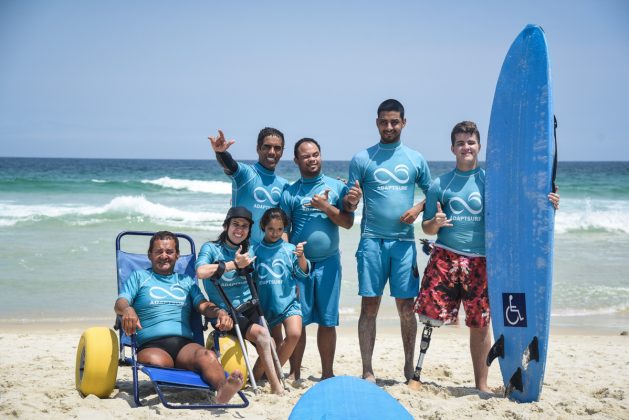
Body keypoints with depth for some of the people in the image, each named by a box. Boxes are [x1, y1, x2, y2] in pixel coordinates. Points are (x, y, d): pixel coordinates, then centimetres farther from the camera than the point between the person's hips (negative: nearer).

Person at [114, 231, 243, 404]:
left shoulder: (186, 281, 29)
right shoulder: (139, 277, 22)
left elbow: (203, 305, 15)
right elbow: (120, 303, 7)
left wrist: (219, 312, -11)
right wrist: (127, 309, -20)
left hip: (185, 343, -1)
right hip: (152, 345, 1)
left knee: (207, 355, -37)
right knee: (157, 362, -39)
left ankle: (222, 388, -63)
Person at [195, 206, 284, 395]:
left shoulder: (248, 251, 15)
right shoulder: (211, 248, -4)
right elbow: (201, 271, -24)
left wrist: (242, 264, -9)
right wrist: (234, 264, -19)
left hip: (248, 309, 6)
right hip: (224, 313, -6)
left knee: (268, 345, -16)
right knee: (262, 333, -26)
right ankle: (277, 389, -18)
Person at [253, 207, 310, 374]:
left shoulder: (290, 249, -1)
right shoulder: (256, 251, 2)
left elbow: (302, 273, -3)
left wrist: (301, 257, -18)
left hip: (288, 300, -2)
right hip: (266, 303, 2)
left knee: (294, 334, -20)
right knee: (275, 340, 11)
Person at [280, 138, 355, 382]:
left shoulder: (337, 187, 6)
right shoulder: (290, 192, 4)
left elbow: (348, 223, 0)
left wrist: (326, 207, -12)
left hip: (328, 262, 1)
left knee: (327, 321, 5)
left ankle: (327, 374, 13)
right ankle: (294, 373, 9)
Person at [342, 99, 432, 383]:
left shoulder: (416, 159, 10)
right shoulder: (362, 159, 5)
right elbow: (348, 207, 6)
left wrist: (418, 208, -3)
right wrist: (351, 200, -18)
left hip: (404, 241, 1)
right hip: (372, 240, -1)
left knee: (406, 307, 3)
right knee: (369, 306, -1)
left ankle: (409, 367, 18)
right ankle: (367, 371, 5)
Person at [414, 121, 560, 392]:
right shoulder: (440, 184, 9)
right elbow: (427, 228, 10)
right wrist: (435, 223, -13)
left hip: (480, 260, 0)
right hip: (446, 256, 0)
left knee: (480, 324, 5)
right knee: (431, 313, -9)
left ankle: (481, 384, 17)